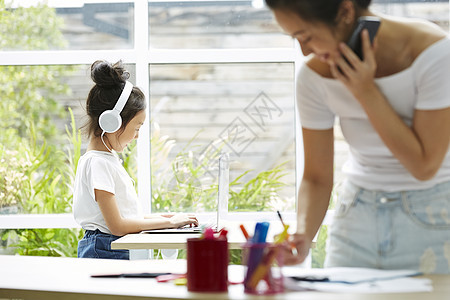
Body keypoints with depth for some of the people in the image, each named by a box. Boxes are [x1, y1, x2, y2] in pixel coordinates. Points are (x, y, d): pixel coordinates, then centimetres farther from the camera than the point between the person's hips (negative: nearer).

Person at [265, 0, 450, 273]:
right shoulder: (315, 75, -10)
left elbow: (424, 166, -19)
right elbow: (316, 178, -3)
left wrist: (365, 90, -23)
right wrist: (303, 236, -23)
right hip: (358, 213, 3)